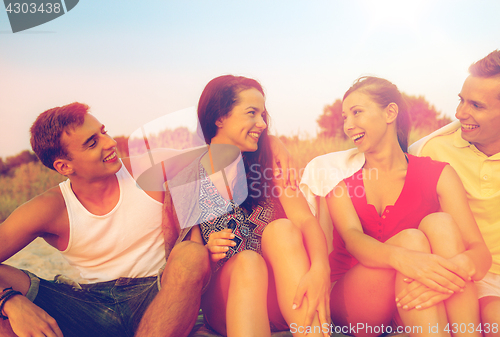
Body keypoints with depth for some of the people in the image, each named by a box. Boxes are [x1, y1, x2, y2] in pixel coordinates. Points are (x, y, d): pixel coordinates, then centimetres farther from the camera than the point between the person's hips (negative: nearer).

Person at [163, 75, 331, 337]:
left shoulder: (271, 166, 5)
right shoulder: (186, 177, 3)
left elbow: (306, 221, -9)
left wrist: (320, 269, -30)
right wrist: (207, 252, -17)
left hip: (286, 294, 2)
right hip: (225, 298, -1)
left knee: (282, 229, -27)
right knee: (247, 262, -33)